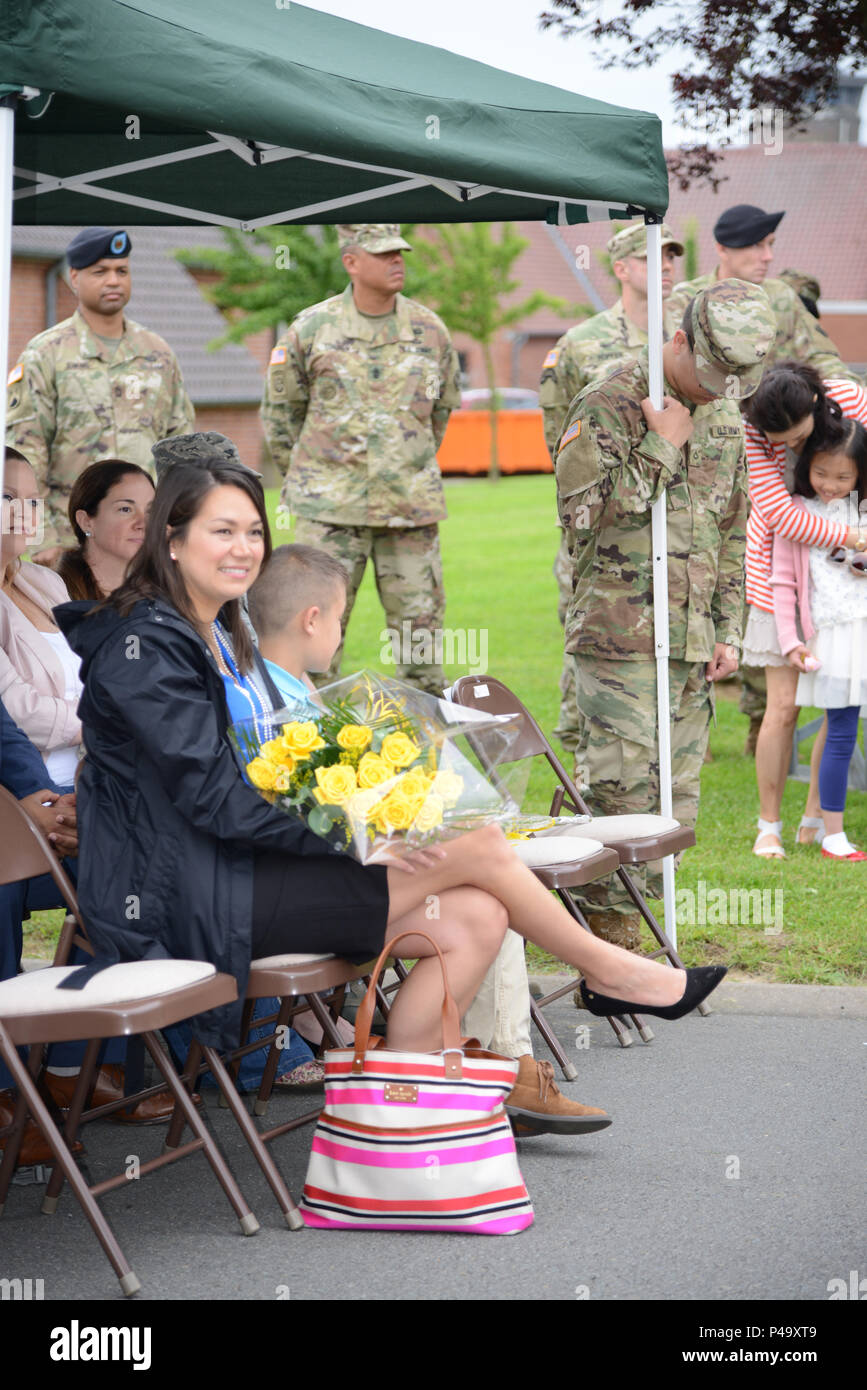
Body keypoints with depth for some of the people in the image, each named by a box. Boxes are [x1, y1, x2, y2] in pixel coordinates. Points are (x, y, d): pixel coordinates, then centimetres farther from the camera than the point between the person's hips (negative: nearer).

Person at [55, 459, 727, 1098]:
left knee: (474, 920, -7)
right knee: (477, 843, -11)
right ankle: (608, 971, 11)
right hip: (192, 900, -10)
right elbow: (212, 796, -20)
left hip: (242, 866, 10)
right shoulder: (143, 643, -12)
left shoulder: (227, 641, 18)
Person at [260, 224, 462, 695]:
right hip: (332, 512, -2)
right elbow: (279, 410, 9)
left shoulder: (429, 330, 4)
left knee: (419, 626, 5)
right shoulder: (312, 329, -2)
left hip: (411, 511, 2)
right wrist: (309, 479, 10)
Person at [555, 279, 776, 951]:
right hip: (620, 638, -7)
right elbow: (582, 512, -19)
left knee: (676, 804, 6)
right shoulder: (607, 406, -8)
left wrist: (728, 631, 15)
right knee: (622, 797, -12)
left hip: (692, 642, 7)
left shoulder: (725, 415, 14)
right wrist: (662, 449, -16)